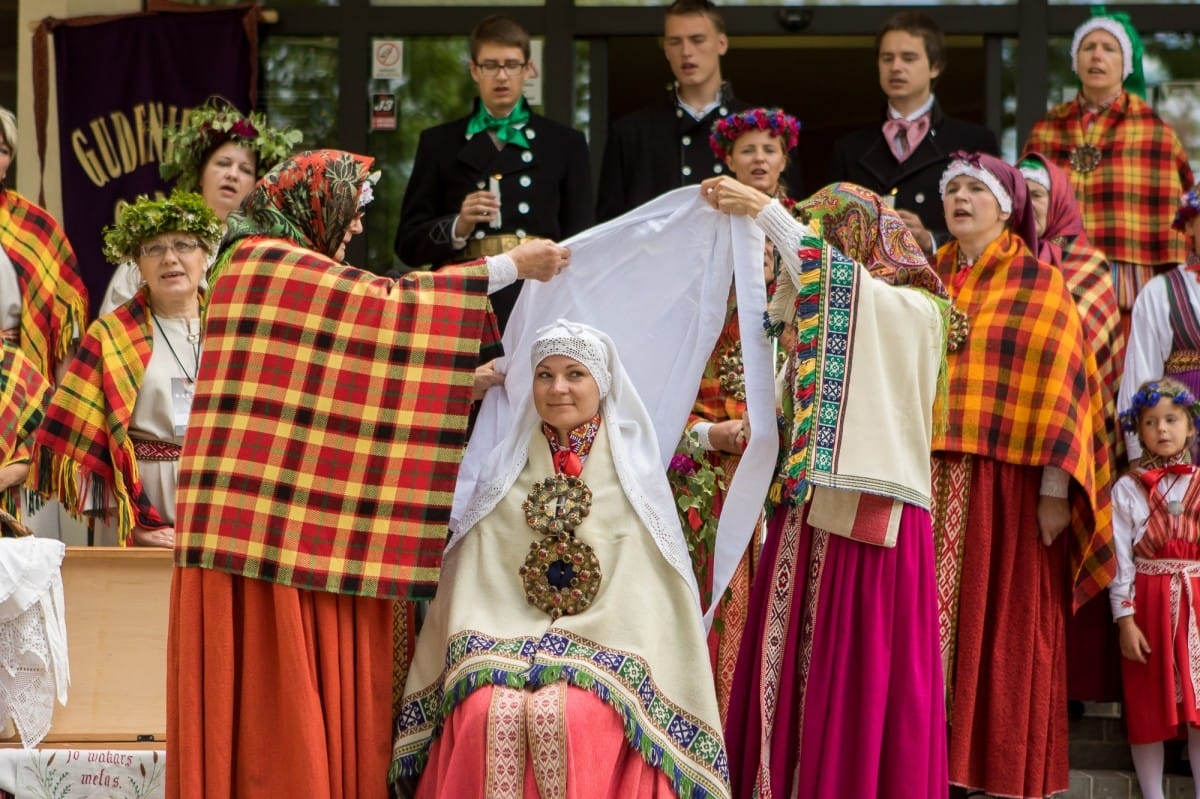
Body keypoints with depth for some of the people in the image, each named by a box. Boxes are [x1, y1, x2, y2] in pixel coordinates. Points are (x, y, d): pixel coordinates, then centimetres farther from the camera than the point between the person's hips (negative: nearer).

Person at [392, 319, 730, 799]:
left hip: (603, 649, -2)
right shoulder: (505, 465, 13)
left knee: (573, 719, -32)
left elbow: (644, 594, 1)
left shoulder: (632, 470, 6)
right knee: (487, 715, -29)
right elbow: (473, 582, 9)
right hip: (502, 639, 2)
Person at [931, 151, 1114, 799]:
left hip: (1004, 485, -4)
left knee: (1001, 630, -2)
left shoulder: (1038, 284, 3)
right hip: (927, 482, 4)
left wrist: (1055, 487, -12)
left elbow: (1060, 385, -4)